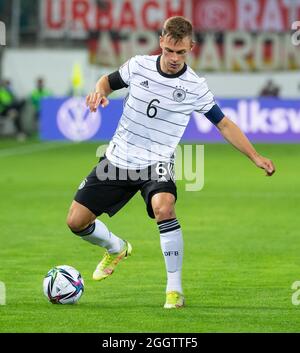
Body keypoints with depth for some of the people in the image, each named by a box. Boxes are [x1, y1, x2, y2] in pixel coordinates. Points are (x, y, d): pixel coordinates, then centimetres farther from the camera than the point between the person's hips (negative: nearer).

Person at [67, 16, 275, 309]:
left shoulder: (195, 87, -9)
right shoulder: (138, 66, -4)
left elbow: (223, 124, -1)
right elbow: (109, 81, 15)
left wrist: (255, 157, -9)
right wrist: (99, 90, -10)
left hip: (156, 163, -3)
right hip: (117, 159, 3)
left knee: (163, 207, -36)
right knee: (76, 221, 1)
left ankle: (175, 289, -24)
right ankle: (116, 249, 37)